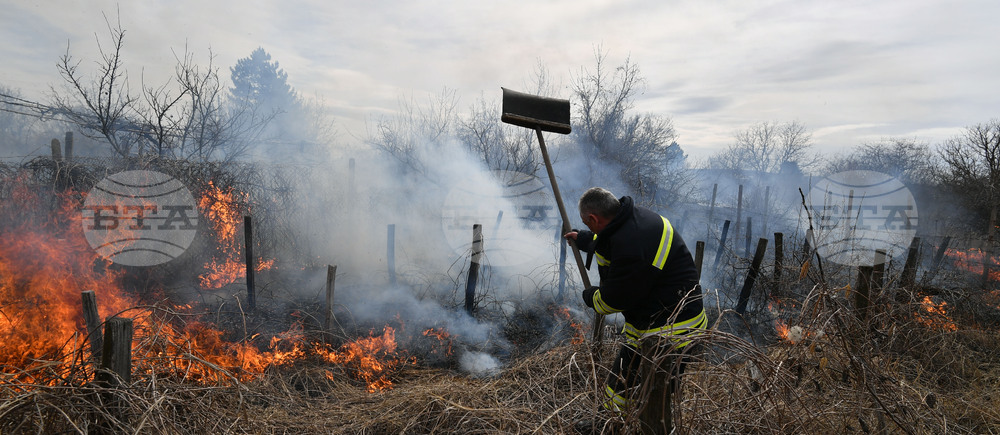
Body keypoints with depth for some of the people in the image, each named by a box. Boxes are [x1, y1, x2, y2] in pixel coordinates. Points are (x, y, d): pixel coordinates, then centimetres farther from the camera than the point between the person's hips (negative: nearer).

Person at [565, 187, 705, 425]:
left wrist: (589, 296, 5)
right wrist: (582, 239, 46)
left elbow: (612, 300, -17)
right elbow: (605, 241, 28)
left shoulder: (631, 249, -29)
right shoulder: (636, 215, 3)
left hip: (670, 331, -11)